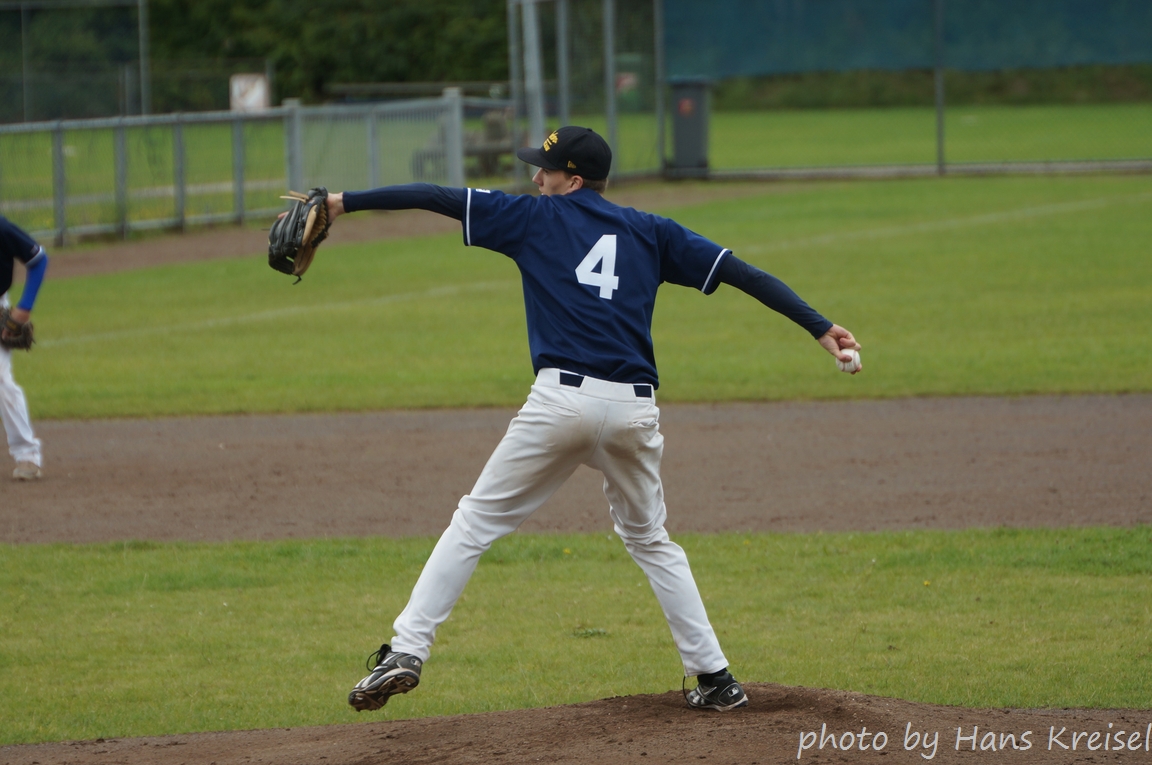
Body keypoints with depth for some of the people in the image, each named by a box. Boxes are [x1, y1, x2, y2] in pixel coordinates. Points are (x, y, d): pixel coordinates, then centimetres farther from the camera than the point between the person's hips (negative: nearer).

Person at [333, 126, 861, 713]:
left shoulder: (534, 217, 12)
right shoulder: (652, 233, 18)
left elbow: (437, 197, 10)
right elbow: (741, 272, 12)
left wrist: (345, 202, 15)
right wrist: (818, 326, 11)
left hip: (563, 399, -3)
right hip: (635, 411, 4)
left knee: (475, 523, 5)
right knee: (650, 541, 22)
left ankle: (406, 651, -6)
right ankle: (715, 678, 16)